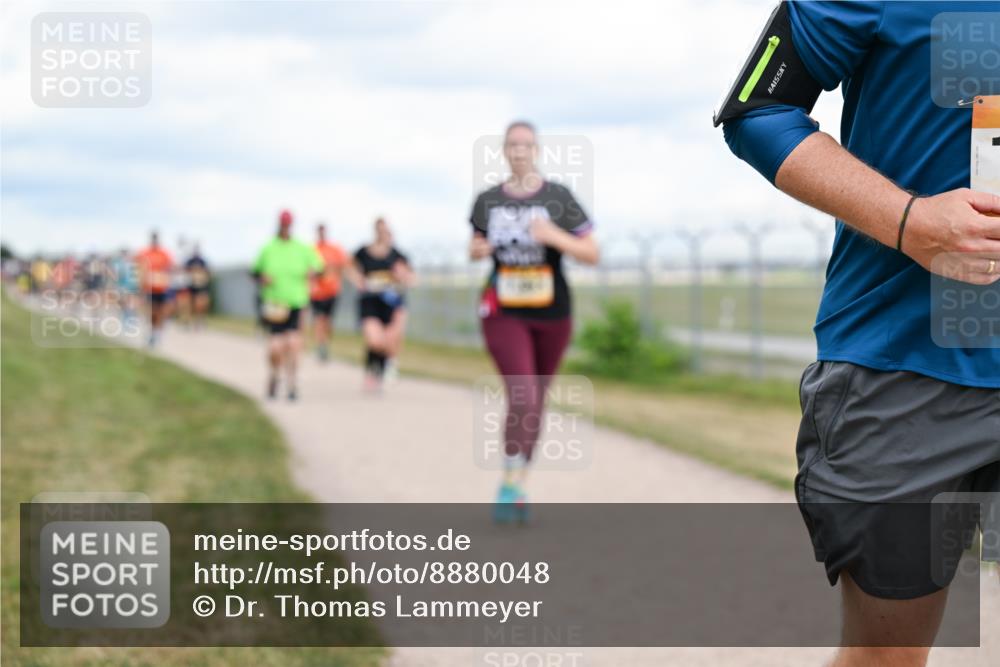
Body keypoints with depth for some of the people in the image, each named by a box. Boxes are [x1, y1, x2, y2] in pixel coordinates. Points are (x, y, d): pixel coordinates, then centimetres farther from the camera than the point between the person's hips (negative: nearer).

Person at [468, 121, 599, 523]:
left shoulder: (559, 198, -5)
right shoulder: (487, 201, 2)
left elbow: (592, 255, -6)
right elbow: (475, 248, 18)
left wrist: (555, 236, -22)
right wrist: (478, 249, -6)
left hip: (551, 315, 1)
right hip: (504, 313, -1)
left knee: (535, 402, 13)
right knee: (522, 399, -18)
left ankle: (518, 487, 30)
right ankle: (509, 486, -3)